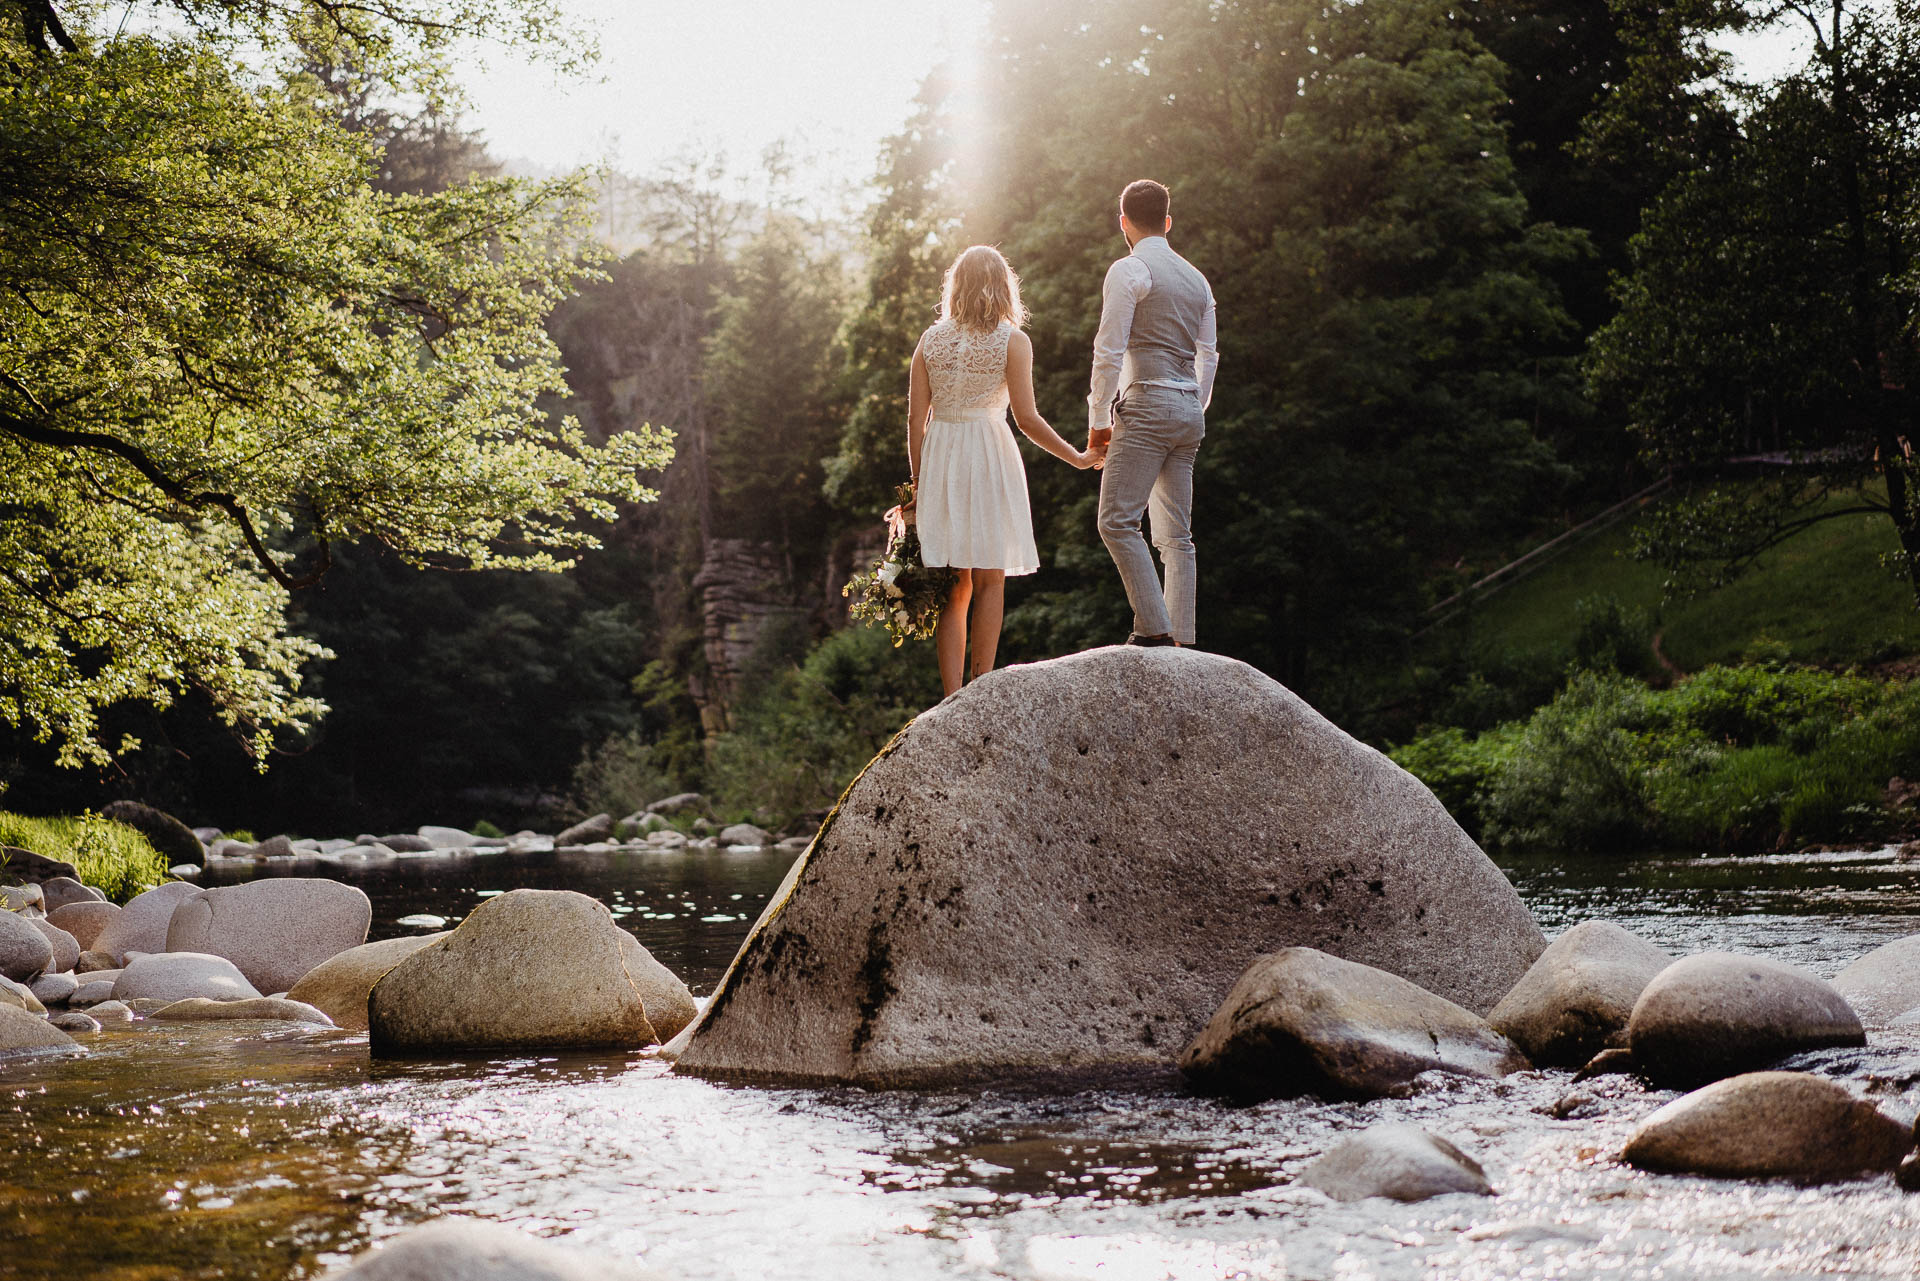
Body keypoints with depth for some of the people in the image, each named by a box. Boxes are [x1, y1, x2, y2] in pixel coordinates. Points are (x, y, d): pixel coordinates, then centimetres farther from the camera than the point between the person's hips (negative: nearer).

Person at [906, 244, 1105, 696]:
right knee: (989, 582, 5)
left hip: (939, 456, 3)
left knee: (953, 586, 7)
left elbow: (915, 418, 4)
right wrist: (1077, 457, 2)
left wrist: (918, 485, 10)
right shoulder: (1012, 341, -4)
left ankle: (952, 697, 2)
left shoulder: (931, 340, 5)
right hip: (989, 456, -3)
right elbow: (1027, 419, -9)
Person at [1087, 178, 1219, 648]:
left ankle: (1154, 629, -20)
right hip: (1189, 412, 8)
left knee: (1117, 521, -11)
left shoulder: (1129, 270, -5)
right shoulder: (1196, 278, 18)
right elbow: (1208, 357, 20)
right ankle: (1181, 642, 3)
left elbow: (1109, 350, -10)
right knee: (1176, 535, 7)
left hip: (1147, 406, -8)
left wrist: (1098, 418, -4)